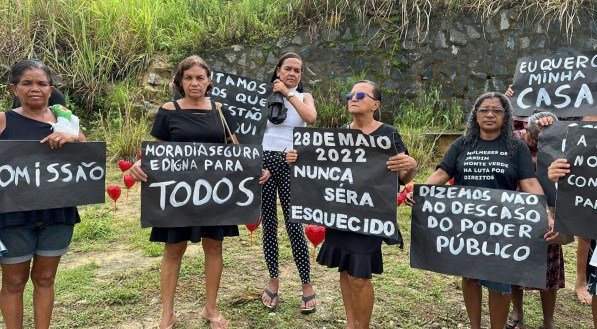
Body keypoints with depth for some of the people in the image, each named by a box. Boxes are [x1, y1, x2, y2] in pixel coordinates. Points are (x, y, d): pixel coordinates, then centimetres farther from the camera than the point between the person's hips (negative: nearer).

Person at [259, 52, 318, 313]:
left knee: (294, 225, -4)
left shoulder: (304, 96, 10)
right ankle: (273, 279, 21)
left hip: (290, 164, -1)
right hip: (264, 161, 1)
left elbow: (311, 118, -13)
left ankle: (307, 285, 9)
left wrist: (288, 94, -10)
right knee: (268, 224, 6)